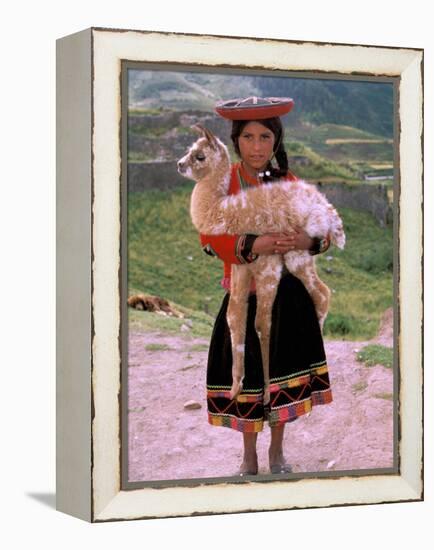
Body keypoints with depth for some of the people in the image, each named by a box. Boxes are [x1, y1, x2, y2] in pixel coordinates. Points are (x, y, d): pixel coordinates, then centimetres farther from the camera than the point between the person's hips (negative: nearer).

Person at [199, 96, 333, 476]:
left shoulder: (289, 184, 0)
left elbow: (325, 230, 1)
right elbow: (209, 239, -14)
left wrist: (308, 241, -22)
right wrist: (252, 246, -28)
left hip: (288, 294, 2)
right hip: (245, 295, -2)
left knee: (284, 370, 11)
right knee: (248, 374, 6)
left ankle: (277, 450, 31)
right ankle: (250, 456, 26)